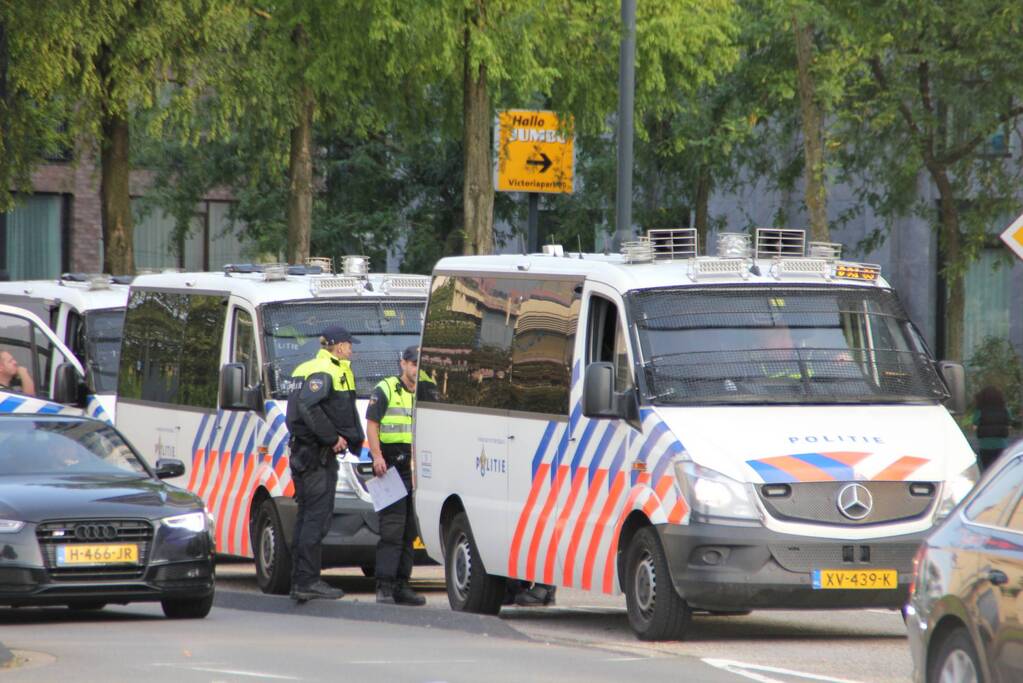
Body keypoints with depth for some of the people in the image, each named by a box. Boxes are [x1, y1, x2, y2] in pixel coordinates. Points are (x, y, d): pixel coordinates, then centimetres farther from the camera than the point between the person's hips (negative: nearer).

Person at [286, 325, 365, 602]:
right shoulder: (323, 372, -12)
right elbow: (307, 408, -25)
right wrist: (333, 438, -19)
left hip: (304, 452, 11)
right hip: (317, 454, -11)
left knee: (307, 516, 12)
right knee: (317, 516, -11)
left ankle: (299, 581, 14)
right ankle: (308, 580, -14)